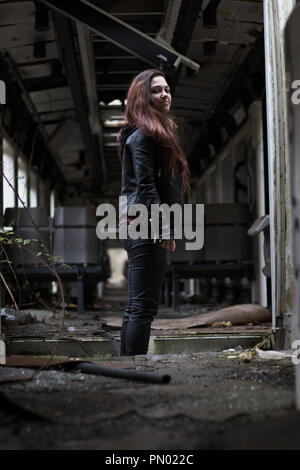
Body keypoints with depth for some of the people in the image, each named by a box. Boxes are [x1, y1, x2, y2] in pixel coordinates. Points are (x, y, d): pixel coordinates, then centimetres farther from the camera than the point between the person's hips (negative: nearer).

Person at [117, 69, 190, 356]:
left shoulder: (158, 133, 21)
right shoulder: (143, 136, -10)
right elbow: (146, 187, -17)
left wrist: (165, 229, 18)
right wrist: (164, 230, -21)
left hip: (139, 229, 10)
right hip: (145, 228, -10)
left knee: (136, 307, 12)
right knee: (144, 307, -10)